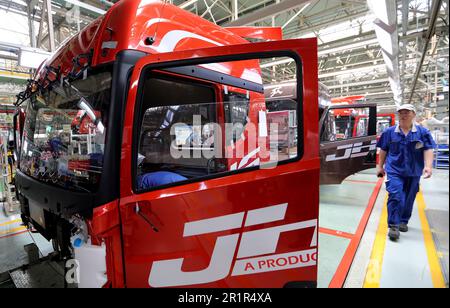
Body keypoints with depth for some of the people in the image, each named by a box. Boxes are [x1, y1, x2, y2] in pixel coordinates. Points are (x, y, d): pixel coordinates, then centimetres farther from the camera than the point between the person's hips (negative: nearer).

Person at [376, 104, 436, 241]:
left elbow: (428, 150, -3)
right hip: (394, 170, -1)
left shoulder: (422, 132, 2)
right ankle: (393, 226, -6)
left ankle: (403, 221, 30)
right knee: (395, 197, -12)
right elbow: (383, 150, 8)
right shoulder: (389, 132, 3)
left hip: (413, 172, 2)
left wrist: (428, 166, -17)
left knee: (409, 199, 12)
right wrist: (380, 166, 8)